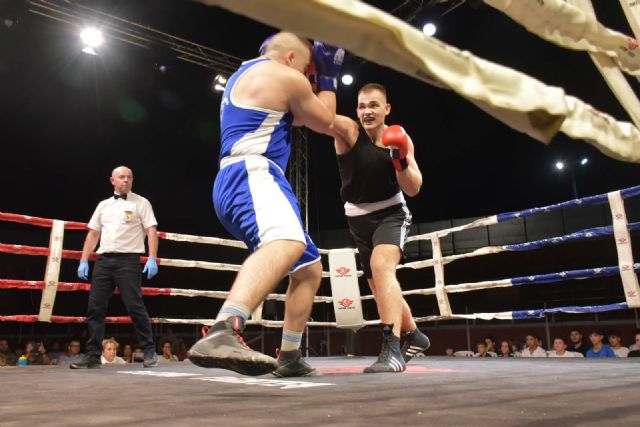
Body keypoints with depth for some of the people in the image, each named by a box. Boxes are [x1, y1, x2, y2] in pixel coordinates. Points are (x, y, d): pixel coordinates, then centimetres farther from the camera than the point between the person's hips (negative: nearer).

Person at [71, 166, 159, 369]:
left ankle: (150, 352, 1)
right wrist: (84, 261, 10)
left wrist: (152, 258, -14)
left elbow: (151, 231, -3)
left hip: (128, 259, -5)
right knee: (95, 308, 2)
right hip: (103, 260, 5)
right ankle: (93, 356, 10)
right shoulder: (103, 205, 18)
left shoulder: (141, 203, 5)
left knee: (135, 307, -7)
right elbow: (93, 234, 18)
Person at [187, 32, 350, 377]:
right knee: (288, 241, -40)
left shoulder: (245, 74, 29)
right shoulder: (286, 77, 0)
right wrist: (328, 76, 25)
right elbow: (327, 124, 13)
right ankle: (222, 333, -60)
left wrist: (319, 80, 42)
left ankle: (289, 357, 17)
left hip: (235, 181, 10)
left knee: (309, 270, 15)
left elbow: (295, 117, 41)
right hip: (251, 174, -10)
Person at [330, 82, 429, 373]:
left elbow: (414, 189, -7)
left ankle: (392, 349, -32)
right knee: (379, 287, 12)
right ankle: (415, 337, 35)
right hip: (359, 219, 2)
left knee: (381, 265, -30)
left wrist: (401, 162, -24)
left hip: (391, 213, -2)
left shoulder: (400, 139, -5)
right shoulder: (349, 130, -11)